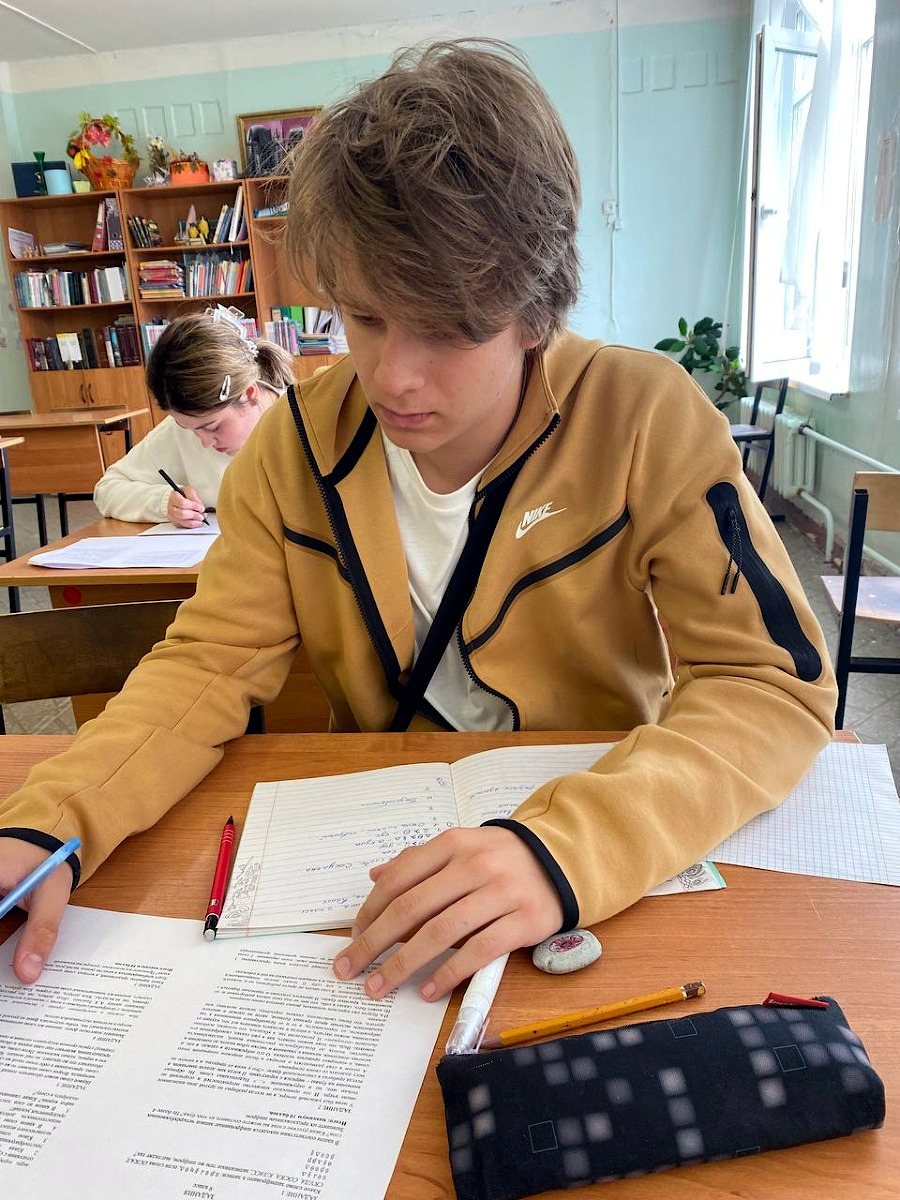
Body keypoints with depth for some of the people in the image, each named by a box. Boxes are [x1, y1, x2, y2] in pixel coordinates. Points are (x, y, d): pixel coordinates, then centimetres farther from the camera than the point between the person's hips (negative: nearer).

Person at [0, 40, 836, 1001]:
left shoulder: (648, 422, -16)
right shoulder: (298, 442, -8)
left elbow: (776, 683, -19)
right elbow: (211, 663, -6)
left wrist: (568, 848, -36)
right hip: (371, 835, 3)